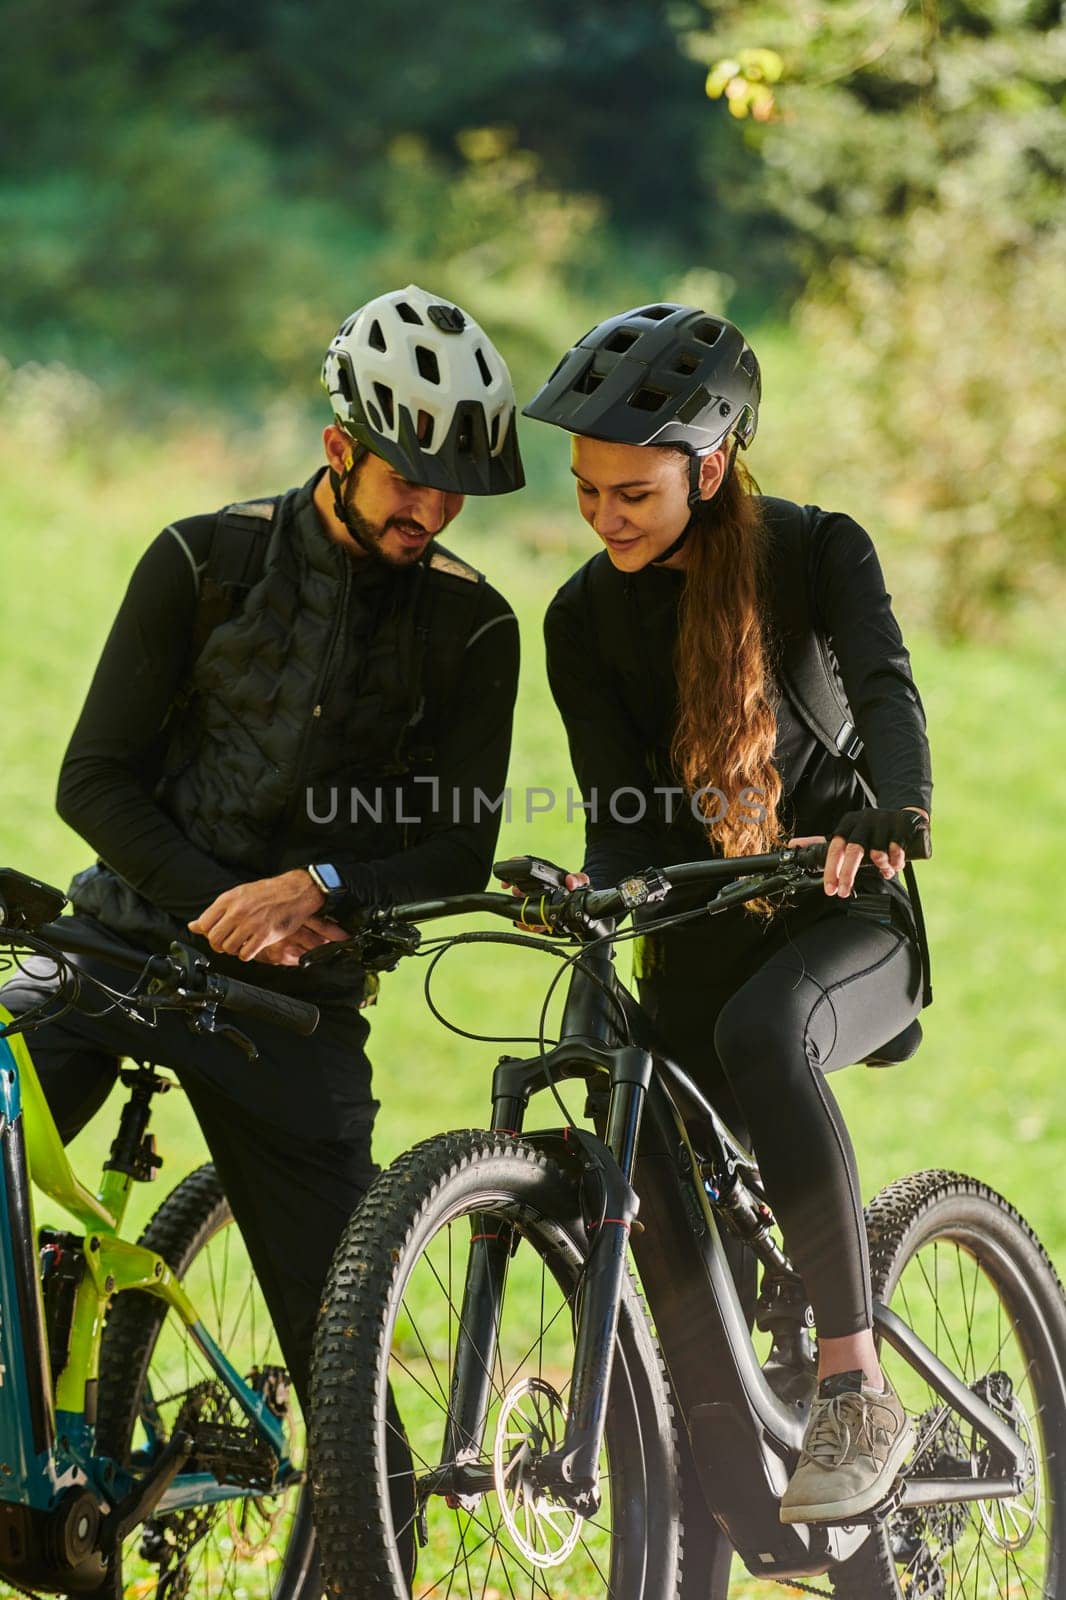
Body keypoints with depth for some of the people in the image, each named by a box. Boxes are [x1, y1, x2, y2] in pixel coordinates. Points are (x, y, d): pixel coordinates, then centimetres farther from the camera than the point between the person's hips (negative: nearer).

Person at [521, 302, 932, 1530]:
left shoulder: (816, 552, -10)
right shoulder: (585, 619, -2)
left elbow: (884, 689, -28)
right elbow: (623, 815, -8)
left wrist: (891, 822, -49)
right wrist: (592, 891, -32)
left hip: (848, 915, -4)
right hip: (700, 933, 4)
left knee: (762, 1030, -36)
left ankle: (858, 1395, -35)